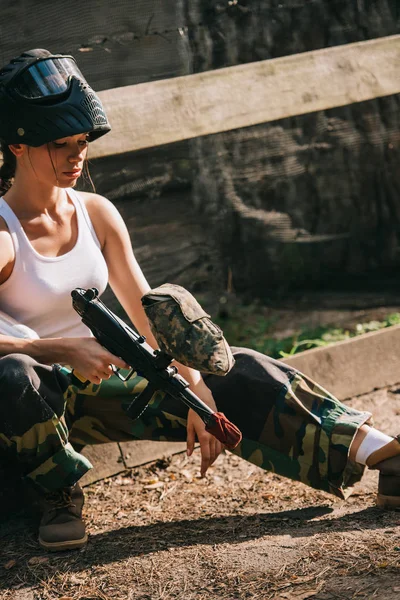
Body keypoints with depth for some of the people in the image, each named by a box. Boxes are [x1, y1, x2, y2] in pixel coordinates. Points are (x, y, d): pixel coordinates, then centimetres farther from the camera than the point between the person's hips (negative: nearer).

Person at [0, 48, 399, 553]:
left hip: (99, 383, 5)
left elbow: (148, 311, 2)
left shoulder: (96, 213, 5)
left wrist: (196, 386, -11)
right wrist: (65, 349, -37)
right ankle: (59, 496, -14)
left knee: (239, 374, -13)